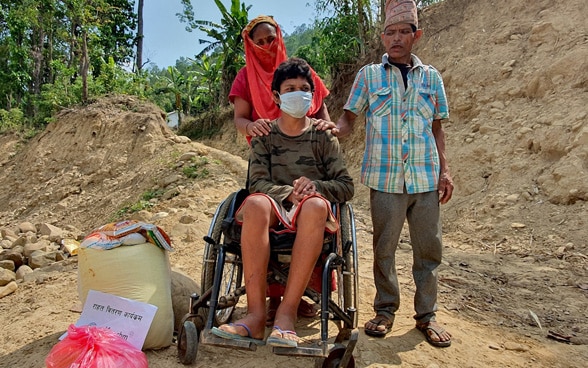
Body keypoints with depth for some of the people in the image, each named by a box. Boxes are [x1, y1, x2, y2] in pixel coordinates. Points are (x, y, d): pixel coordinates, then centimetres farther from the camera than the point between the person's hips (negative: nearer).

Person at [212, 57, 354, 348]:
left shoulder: (323, 136, 10)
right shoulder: (264, 135, 11)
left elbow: (346, 186, 4)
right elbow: (257, 183, -1)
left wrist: (314, 186, -15)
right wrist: (288, 192, -20)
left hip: (310, 214, 0)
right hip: (273, 209, 1)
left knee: (316, 204, -37)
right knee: (255, 203, -36)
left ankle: (287, 313, -36)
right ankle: (256, 314, -36)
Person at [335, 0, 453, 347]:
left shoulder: (431, 77, 12)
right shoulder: (369, 75, 7)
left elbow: (437, 128, 15)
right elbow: (349, 117, 5)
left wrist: (445, 169, 6)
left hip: (426, 178, 2)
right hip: (385, 178, -2)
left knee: (429, 247, 7)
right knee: (384, 247, 5)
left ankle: (427, 315, 22)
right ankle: (386, 310, 23)